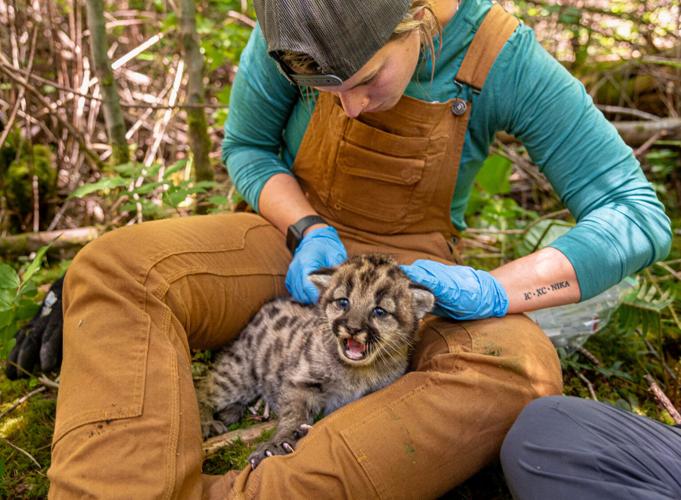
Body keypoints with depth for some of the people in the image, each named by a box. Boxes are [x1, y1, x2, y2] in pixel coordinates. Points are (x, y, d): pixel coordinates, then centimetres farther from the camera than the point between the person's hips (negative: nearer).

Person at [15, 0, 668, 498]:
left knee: (520, 373, -34)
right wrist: (308, 230, -18)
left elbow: (639, 216, -18)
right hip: (299, 238, 2)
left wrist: (495, 291, -31)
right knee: (114, 269, -23)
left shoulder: (504, 59, -19)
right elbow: (246, 147, 1)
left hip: (412, 268, -1)